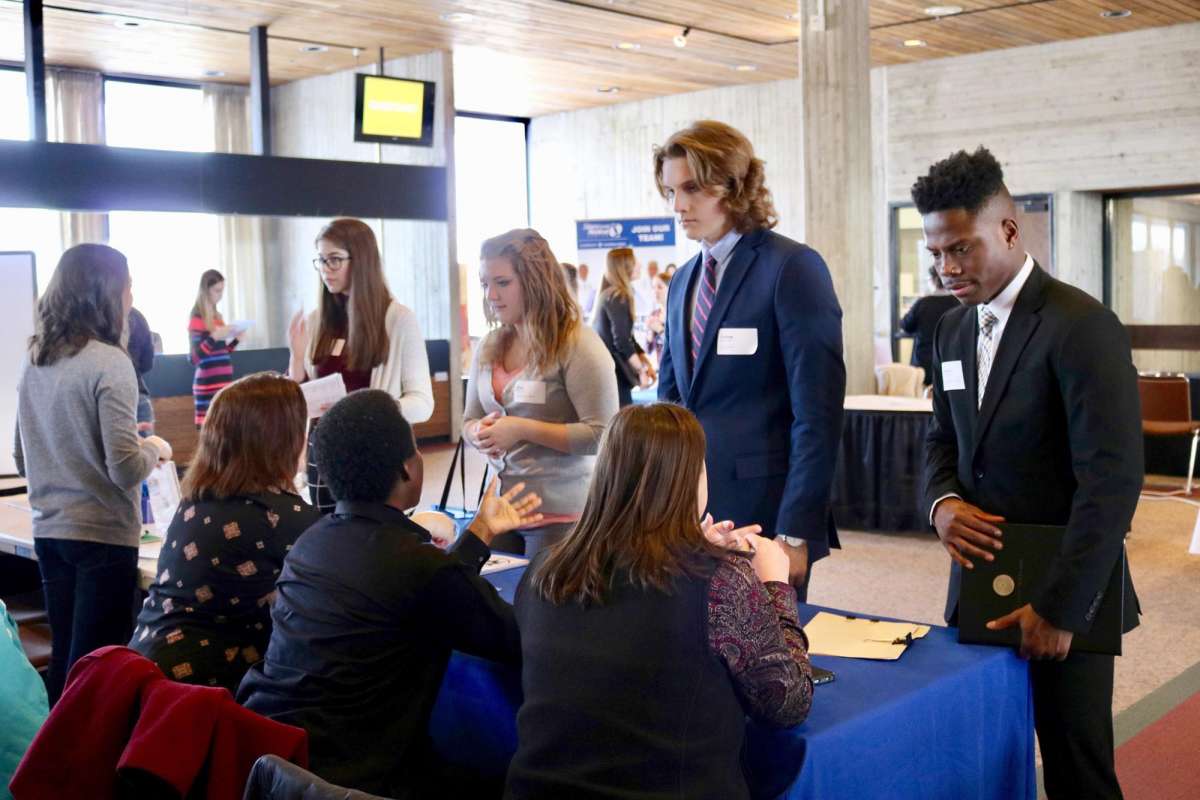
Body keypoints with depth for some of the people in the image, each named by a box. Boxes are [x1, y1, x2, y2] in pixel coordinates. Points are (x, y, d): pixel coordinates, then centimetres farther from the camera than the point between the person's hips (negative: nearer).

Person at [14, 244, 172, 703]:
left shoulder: (35, 361, 6)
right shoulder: (109, 363, -16)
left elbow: (22, 460, 15)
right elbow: (126, 470, -20)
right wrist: (154, 449, 0)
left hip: (49, 531, 7)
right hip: (103, 534, -7)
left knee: (63, 660, 17)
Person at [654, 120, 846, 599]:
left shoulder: (793, 267, -9)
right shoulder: (683, 281, 13)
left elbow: (817, 414, -14)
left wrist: (796, 532, -17)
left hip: (763, 516, -6)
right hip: (690, 515, 6)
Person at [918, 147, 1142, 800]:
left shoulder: (1082, 327, -15)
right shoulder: (952, 331, 9)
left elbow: (1112, 479, -20)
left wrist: (1059, 607, -21)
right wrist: (942, 502, -4)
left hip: (1062, 598, -6)